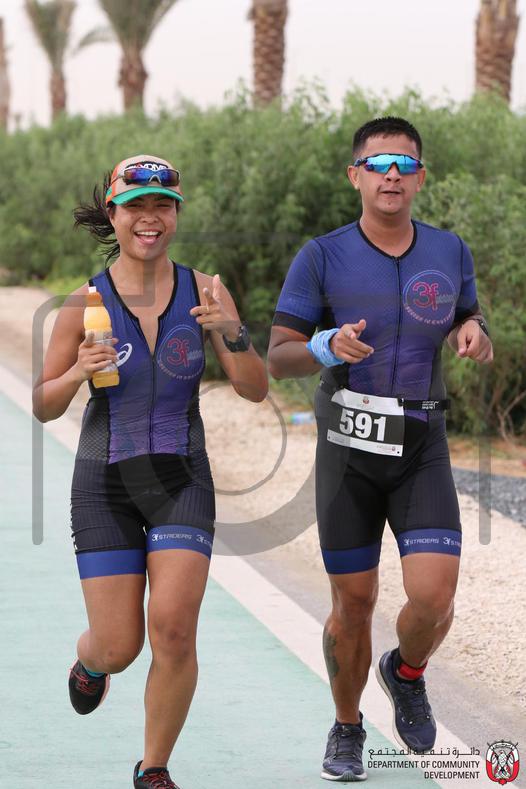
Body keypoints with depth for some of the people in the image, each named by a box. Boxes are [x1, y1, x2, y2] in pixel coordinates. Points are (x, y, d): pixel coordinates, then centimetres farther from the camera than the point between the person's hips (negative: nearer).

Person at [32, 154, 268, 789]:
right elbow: (43, 408, 1)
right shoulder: (84, 305, -8)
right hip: (105, 481, -1)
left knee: (174, 629, -15)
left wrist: (232, 333, -22)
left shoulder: (203, 291, -4)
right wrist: (76, 374, -20)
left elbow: (255, 390, -4)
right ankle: (89, 659, 39)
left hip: (181, 479, 1)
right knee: (120, 648, -1)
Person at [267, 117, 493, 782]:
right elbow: (277, 358, -5)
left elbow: (467, 317, 19)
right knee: (353, 604, 5)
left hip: (422, 451, 1)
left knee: (434, 598, -13)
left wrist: (474, 334, -6)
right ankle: (346, 729, 30)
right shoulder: (321, 258, -6)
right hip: (347, 449, -1)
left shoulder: (450, 253, 2)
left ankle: (407, 674, 22)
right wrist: (329, 346, -27)